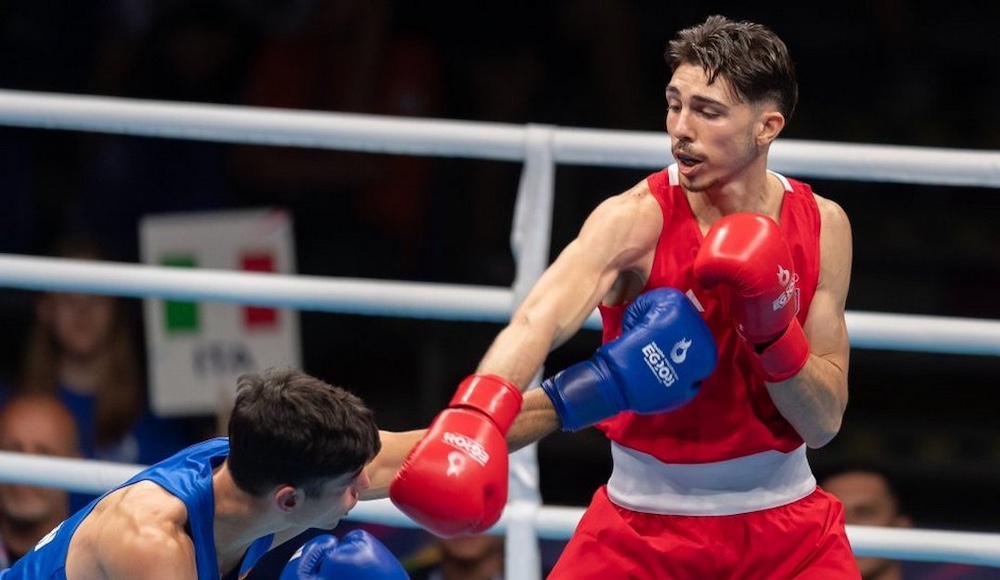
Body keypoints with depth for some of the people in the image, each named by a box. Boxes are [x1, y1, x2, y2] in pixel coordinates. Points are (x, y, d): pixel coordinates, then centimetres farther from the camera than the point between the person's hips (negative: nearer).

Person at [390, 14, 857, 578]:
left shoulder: (822, 226, -6)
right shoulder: (637, 219, -17)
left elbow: (823, 423, -5)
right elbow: (540, 320, -37)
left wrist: (773, 326, -23)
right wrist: (473, 418, -56)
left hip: (785, 527, 2)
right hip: (644, 523, -2)